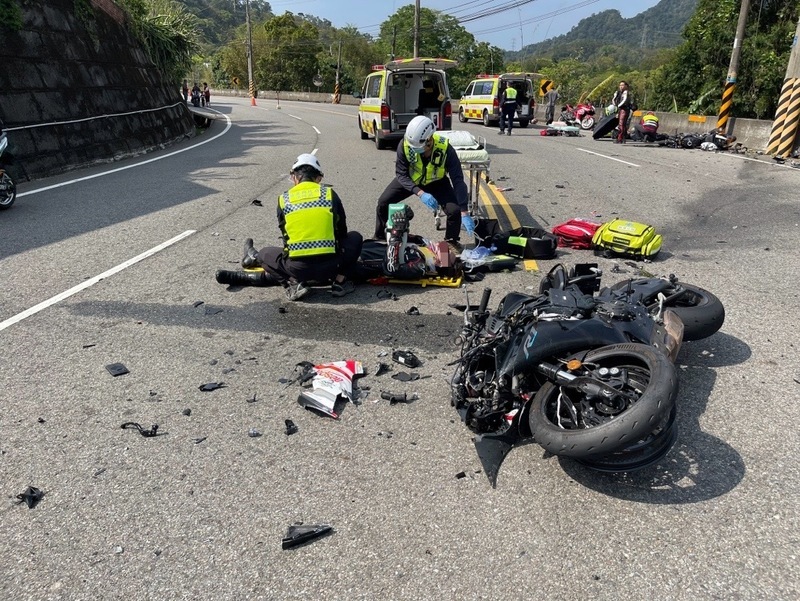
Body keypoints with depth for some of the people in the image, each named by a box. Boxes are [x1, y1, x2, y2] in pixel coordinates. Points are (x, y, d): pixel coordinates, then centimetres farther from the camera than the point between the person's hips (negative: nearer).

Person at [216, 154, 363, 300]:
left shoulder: (284, 200, 8)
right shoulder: (329, 193, 7)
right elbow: (342, 232, 16)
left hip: (297, 269, 1)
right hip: (329, 267, 0)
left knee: (266, 254, 29)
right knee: (355, 237, 25)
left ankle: (293, 283, 6)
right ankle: (340, 282, 10)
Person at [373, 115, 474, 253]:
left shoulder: (445, 149, -35)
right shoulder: (404, 145, -32)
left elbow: (458, 180, -33)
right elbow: (401, 174, -25)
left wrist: (465, 213, -39)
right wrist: (420, 193, -41)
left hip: (436, 182, -1)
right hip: (409, 179, 1)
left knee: (455, 210, -19)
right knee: (383, 202, -10)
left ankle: (451, 241, 12)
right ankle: (379, 238, 17)